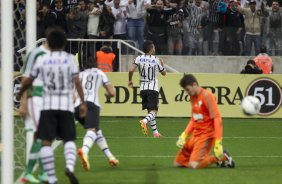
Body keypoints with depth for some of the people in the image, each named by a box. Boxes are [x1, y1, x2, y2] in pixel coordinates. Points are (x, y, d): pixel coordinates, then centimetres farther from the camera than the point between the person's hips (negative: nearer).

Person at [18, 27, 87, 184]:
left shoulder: (42, 60, 6)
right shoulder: (70, 59, 2)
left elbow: (29, 81, 15)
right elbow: (77, 82, -7)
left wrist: (21, 92, 34)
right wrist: (83, 103, -4)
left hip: (48, 105, 0)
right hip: (66, 105, 0)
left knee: (46, 142, 2)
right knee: (69, 140, 7)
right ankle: (70, 166, -22)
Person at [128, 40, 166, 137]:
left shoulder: (139, 58, 0)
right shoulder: (156, 60, -4)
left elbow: (131, 70, -13)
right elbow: (164, 73, 8)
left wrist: (130, 80, 5)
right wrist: (162, 63, 27)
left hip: (143, 88, 4)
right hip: (153, 88, -4)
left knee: (150, 110, 16)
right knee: (153, 111, -8)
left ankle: (155, 132, 18)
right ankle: (144, 121, -38)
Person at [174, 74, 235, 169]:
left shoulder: (207, 95, -15)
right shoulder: (192, 97, 11)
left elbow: (217, 119, -19)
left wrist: (218, 143, -26)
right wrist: (184, 135, 6)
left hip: (207, 135, -9)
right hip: (195, 135, 9)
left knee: (193, 165, -25)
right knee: (177, 163, 6)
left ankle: (222, 157, -2)